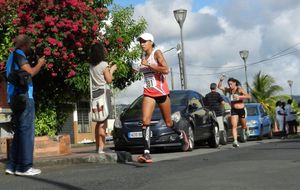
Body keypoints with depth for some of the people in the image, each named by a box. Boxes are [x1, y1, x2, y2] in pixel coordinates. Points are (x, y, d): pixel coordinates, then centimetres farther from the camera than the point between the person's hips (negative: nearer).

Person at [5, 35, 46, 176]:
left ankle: (12, 166, 9)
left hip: (15, 97, 10)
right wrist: (40, 64, -1)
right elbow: (30, 72, -17)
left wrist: (37, 65, 21)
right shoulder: (19, 54, -6)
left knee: (19, 132, 11)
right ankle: (24, 167, -10)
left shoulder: (12, 56, 24)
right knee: (26, 131, -9)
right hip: (23, 97, -10)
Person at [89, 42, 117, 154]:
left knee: (99, 121, 14)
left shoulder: (91, 65, 11)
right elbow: (109, 80, -5)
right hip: (103, 92, -7)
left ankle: (97, 146, 17)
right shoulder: (103, 64, -8)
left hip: (94, 92, 7)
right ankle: (101, 148, -11)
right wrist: (111, 70, 10)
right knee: (103, 121, -7)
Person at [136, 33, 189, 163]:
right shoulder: (143, 56, 12)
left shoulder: (157, 53, -7)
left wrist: (148, 65, -21)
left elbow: (166, 70, -21)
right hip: (148, 93, 5)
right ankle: (147, 153, -19)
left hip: (161, 92, -4)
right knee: (145, 121, -16)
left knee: (168, 123, 9)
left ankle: (181, 135, 42)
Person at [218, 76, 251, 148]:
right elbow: (219, 87, 3)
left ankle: (246, 130, 52)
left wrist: (239, 97, -28)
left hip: (241, 109, -2)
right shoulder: (229, 90, 2)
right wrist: (221, 80, -13)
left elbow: (249, 96, -18)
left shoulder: (240, 90, -10)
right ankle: (235, 141, -22)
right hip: (233, 110, 2)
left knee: (244, 125, 17)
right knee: (234, 126, -14)